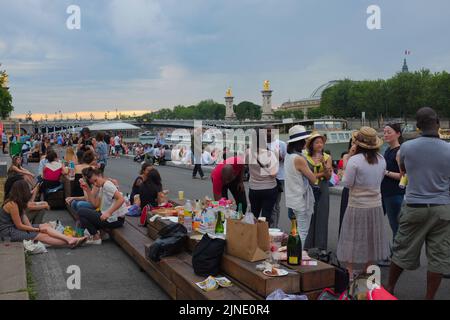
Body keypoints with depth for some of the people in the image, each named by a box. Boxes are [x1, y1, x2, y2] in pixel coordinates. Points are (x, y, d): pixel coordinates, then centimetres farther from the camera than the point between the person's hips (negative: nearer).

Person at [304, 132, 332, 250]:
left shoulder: (327, 157, 5)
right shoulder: (305, 157, 0)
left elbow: (329, 176, -3)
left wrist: (323, 163, -16)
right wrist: (321, 174, -7)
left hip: (322, 191, 1)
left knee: (321, 218, 3)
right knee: (308, 218, -2)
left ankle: (320, 247, 13)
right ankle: (307, 246, 10)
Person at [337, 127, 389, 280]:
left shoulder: (354, 160, -19)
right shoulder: (381, 159, 0)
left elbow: (347, 183, -13)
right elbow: (380, 179, 11)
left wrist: (349, 157, -5)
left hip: (357, 206, -5)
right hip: (376, 205, 5)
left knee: (353, 240, 8)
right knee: (371, 239, 17)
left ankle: (351, 275, 13)